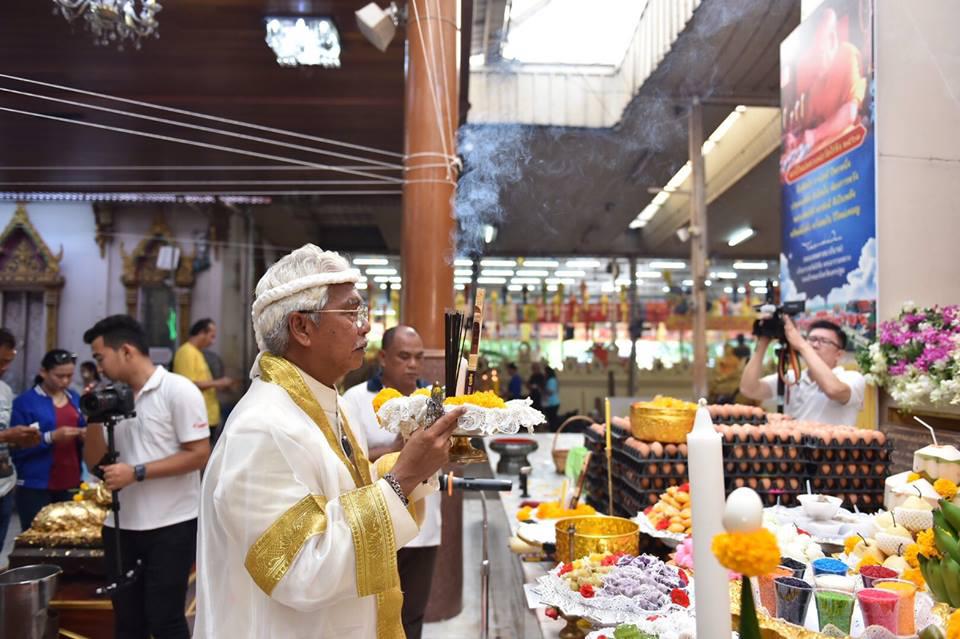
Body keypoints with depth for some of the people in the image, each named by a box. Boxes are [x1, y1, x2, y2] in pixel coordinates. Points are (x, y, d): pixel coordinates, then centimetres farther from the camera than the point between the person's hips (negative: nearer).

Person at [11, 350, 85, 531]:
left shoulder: (75, 399, 9)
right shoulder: (24, 402, -6)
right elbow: (17, 447, -11)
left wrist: (85, 436, -4)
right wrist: (51, 437, -23)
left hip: (70, 484, 4)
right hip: (36, 487, -4)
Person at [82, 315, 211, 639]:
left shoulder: (178, 390, -12)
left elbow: (199, 454, -16)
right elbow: (95, 462, 11)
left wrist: (137, 473, -19)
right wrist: (94, 418, -4)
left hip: (171, 526, -6)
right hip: (121, 525, 6)